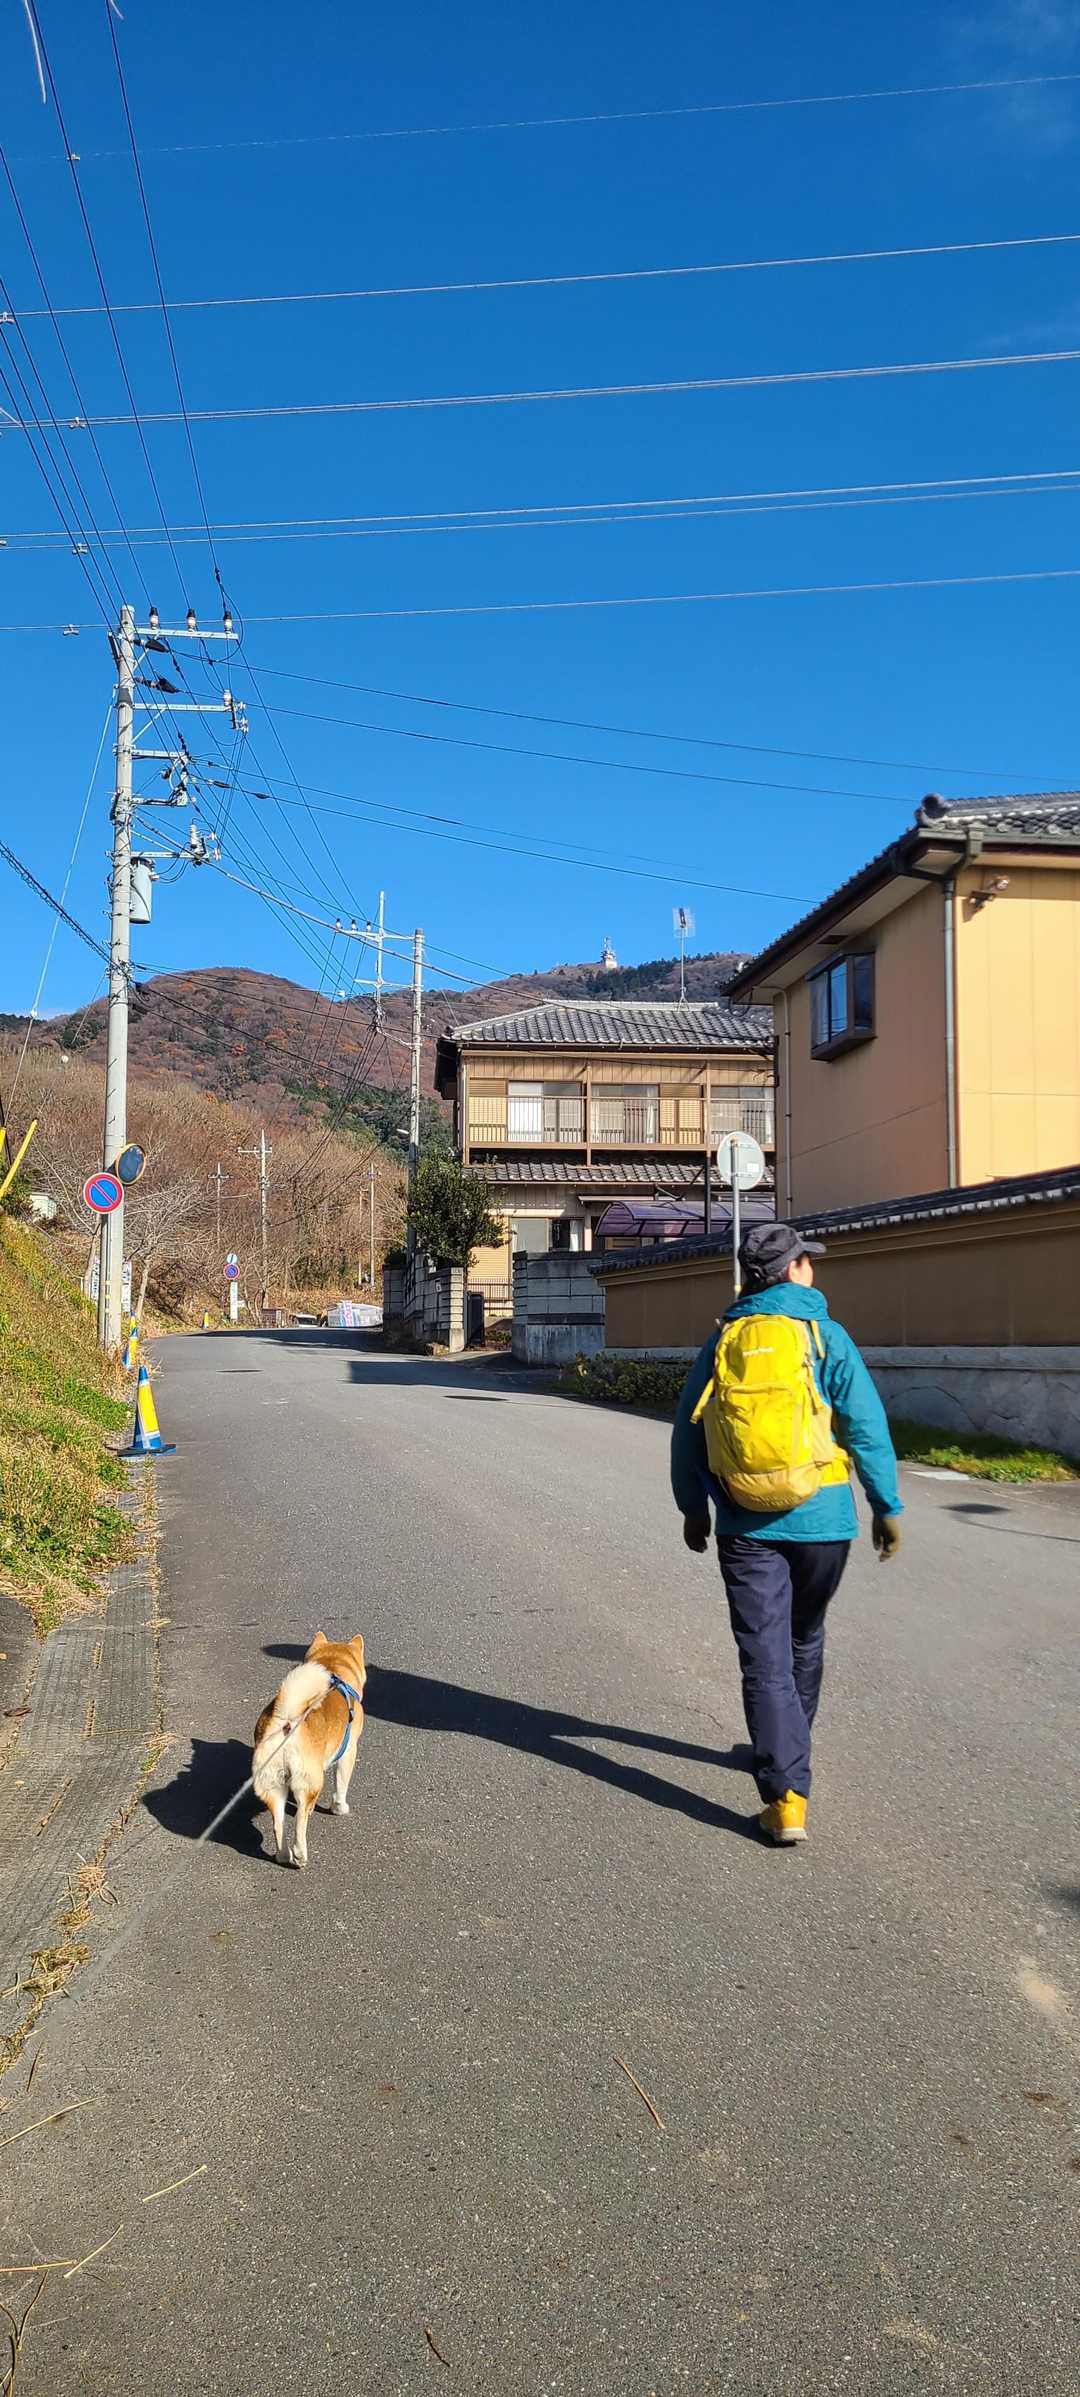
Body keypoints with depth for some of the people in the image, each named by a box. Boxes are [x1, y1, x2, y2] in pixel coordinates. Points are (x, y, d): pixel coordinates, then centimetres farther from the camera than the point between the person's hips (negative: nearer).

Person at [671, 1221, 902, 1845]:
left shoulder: (722, 1342, 3)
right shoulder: (825, 1337, -6)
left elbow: (687, 1434, 7)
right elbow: (867, 1428, -9)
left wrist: (692, 1507, 19)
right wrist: (887, 1507, 1)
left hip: (745, 1526, 0)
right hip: (821, 1520, 0)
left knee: (765, 1658, 1)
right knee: (804, 1642, 22)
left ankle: (787, 1795, -8)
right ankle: (788, 1752, 40)